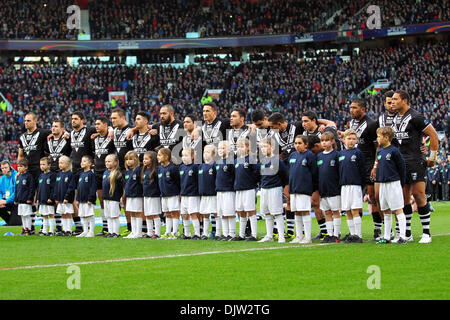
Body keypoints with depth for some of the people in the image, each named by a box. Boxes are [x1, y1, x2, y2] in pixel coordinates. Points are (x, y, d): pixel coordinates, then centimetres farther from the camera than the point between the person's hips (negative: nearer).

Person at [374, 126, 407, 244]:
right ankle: (387, 237, 17)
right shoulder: (379, 151, 11)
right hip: (382, 184, 8)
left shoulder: (394, 151, -11)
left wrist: (401, 183, -4)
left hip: (393, 183, -8)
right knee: (386, 211, 11)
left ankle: (403, 237, -7)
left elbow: (402, 167, -7)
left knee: (398, 210, -6)